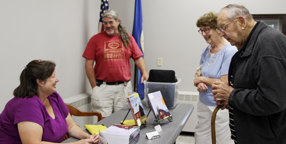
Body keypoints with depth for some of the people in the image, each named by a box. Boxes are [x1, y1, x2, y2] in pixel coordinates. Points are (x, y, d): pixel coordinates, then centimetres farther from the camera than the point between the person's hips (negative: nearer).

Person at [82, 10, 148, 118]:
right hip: (103, 87, -1)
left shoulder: (128, 38, 9)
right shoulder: (96, 39, 3)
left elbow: (138, 58, 8)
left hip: (124, 87, 2)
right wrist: (94, 86, -3)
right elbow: (89, 64, 1)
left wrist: (144, 73, -9)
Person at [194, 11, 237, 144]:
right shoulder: (206, 51, 7)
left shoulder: (230, 51, -16)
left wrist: (203, 79, -7)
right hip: (203, 104, 7)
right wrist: (199, 85, -7)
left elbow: (225, 83, -20)